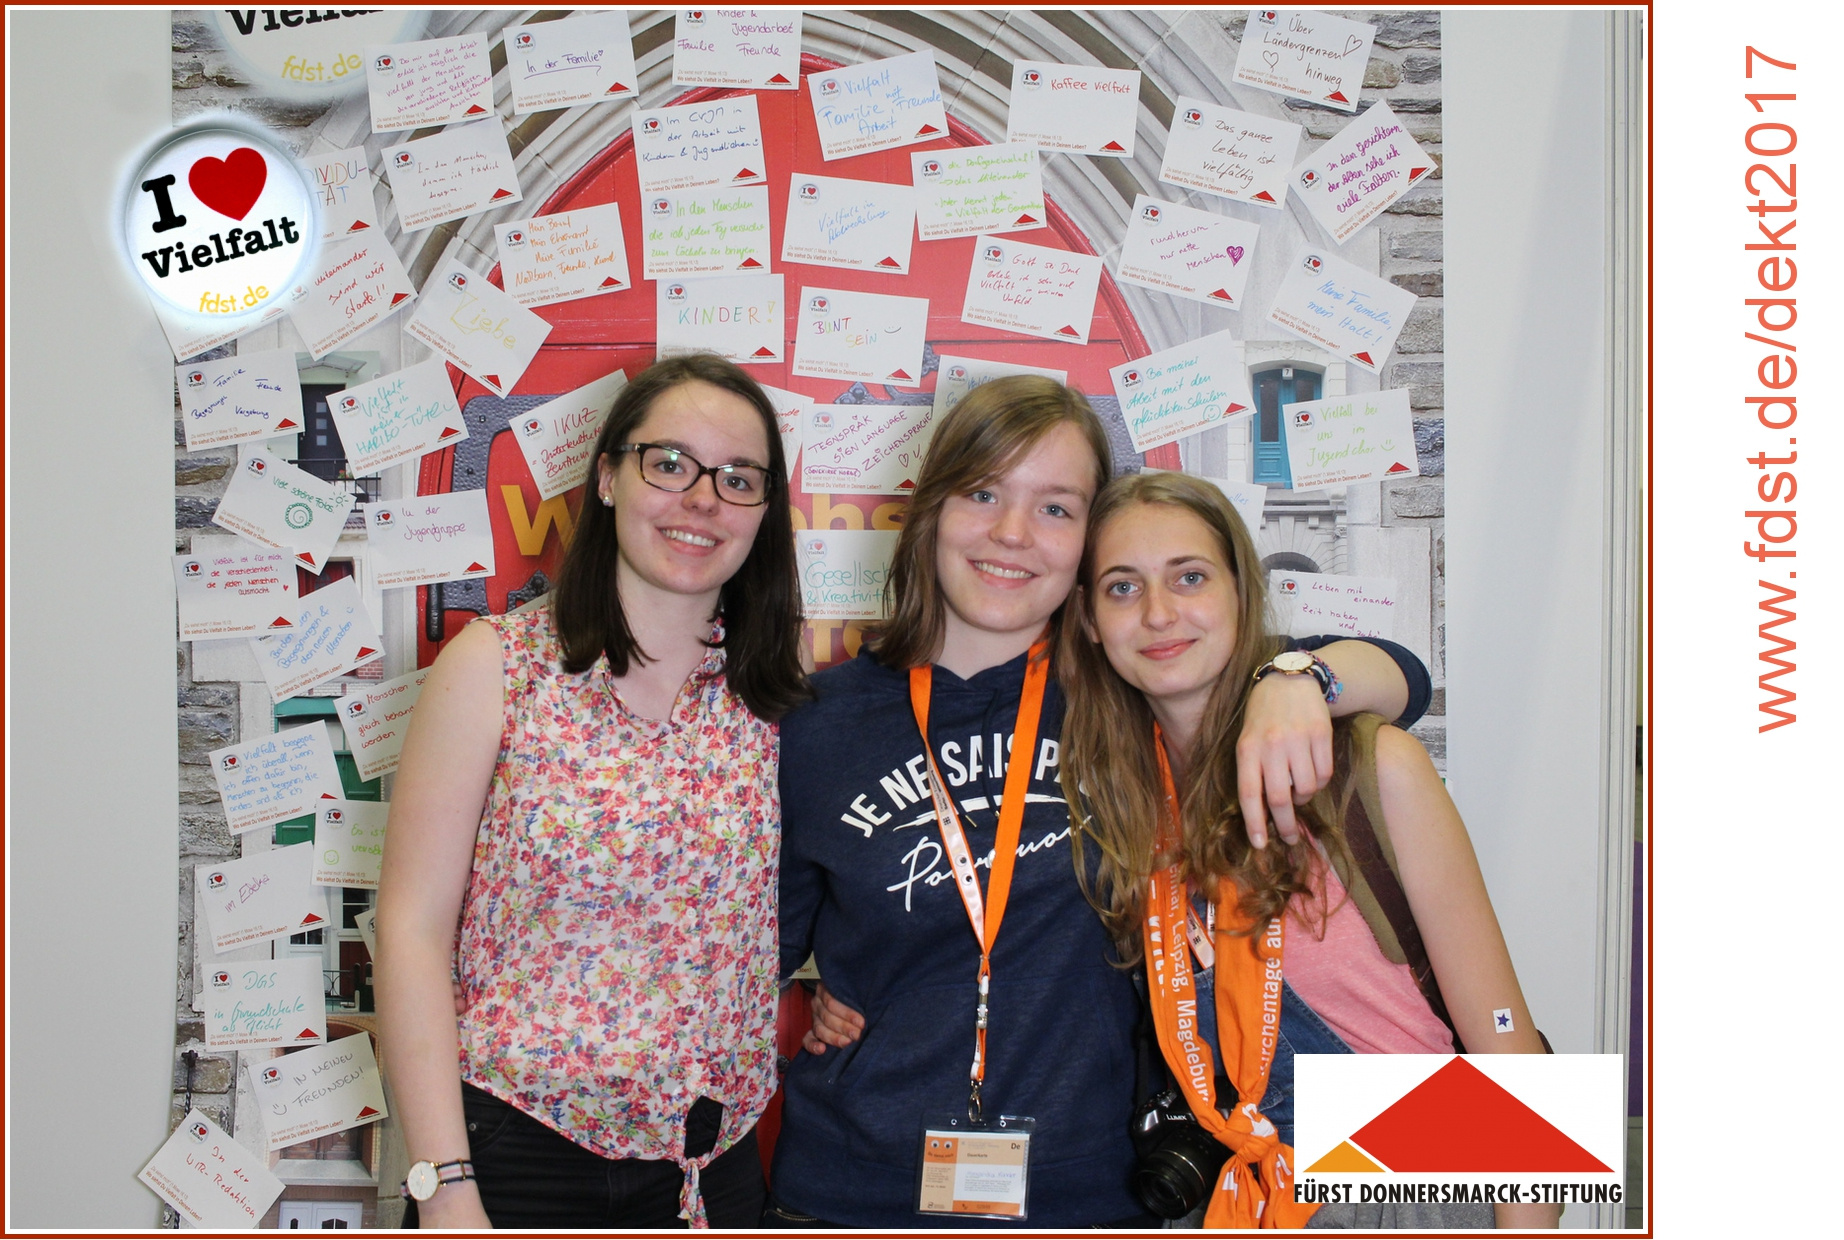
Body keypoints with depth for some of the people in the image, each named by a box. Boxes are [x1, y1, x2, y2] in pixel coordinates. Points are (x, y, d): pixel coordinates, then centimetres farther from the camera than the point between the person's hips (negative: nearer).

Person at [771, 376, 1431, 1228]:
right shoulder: (824, 724, -1)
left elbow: (1395, 676, -2)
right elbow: (764, 941, 12)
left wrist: (1296, 680, -21)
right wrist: (802, 1009, -6)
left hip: (1082, 1194, 0)